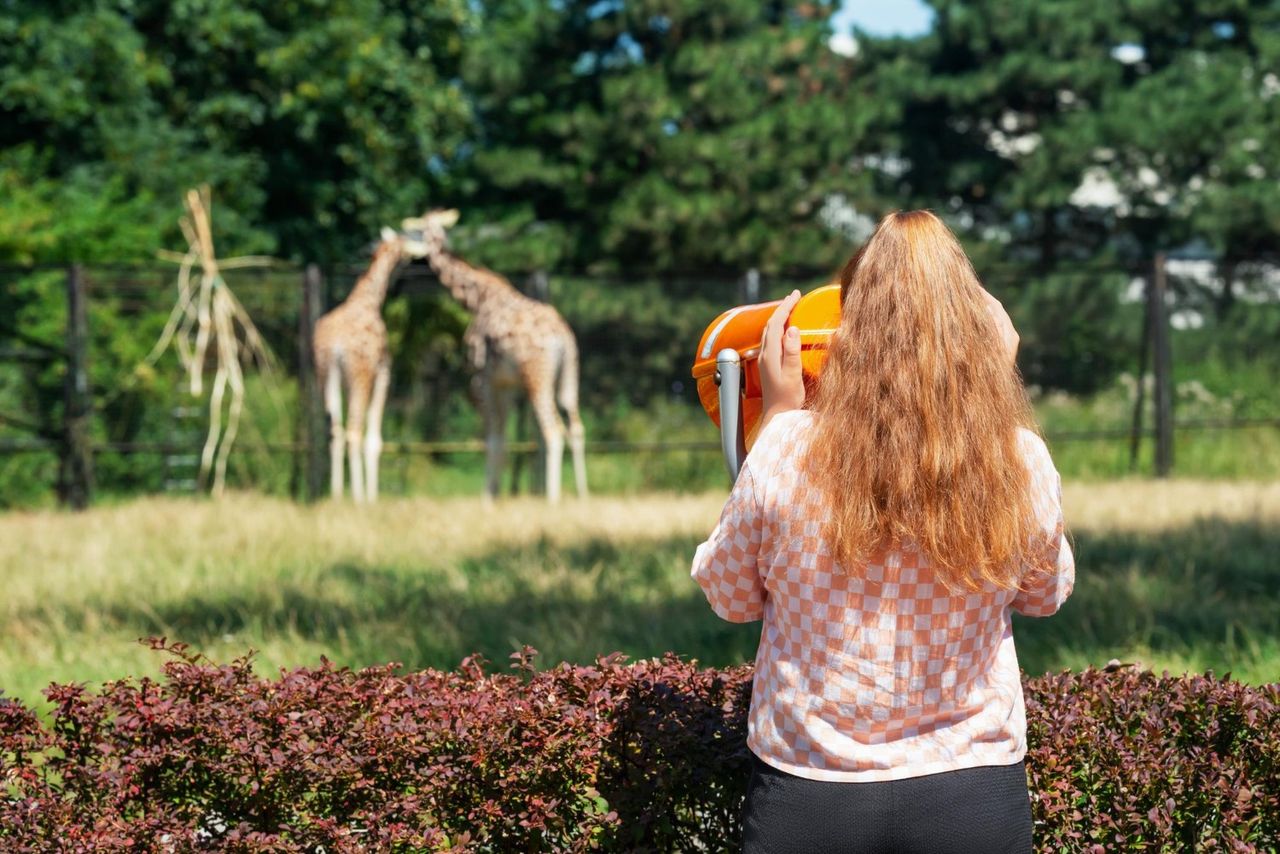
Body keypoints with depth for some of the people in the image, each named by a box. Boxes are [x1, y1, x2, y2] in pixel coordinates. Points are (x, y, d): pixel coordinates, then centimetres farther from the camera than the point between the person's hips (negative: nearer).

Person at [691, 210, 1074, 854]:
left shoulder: (788, 450, -16)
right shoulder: (1020, 463, -11)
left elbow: (730, 596, 2)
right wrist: (995, 385, 7)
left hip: (806, 802, -1)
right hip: (973, 801, 1)